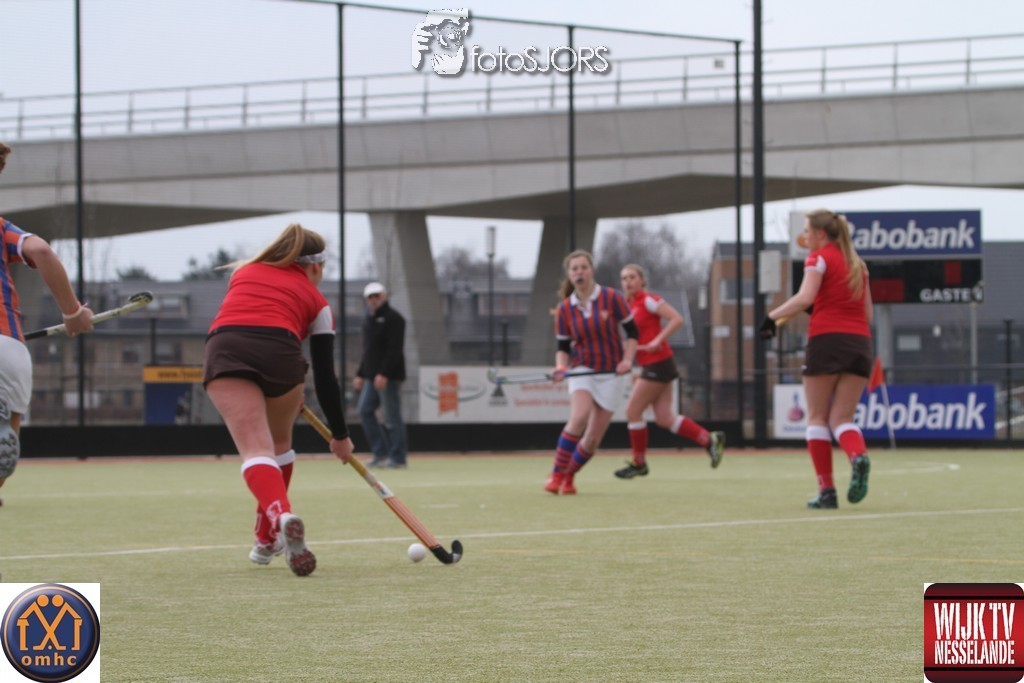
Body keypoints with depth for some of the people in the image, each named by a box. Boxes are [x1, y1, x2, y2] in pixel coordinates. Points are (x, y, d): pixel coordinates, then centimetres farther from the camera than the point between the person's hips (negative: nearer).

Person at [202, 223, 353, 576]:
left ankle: (280, 515, -42)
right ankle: (268, 539, 34)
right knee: (280, 441, 27)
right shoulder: (316, 301, 25)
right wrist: (340, 435, 33)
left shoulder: (244, 272, 32)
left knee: (256, 449, -12)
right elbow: (325, 378, 23)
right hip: (280, 352, 0)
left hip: (224, 350, 0)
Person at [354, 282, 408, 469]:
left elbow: (394, 350, -17)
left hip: (388, 376, -9)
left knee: (392, 417, -7)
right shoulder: (369, 319, 18)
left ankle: (398, 458, -3)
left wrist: (383, 374, -23)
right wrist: (361, 374, 19)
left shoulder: (393, 318, -9)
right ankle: (381, 453, 10)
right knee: (365, 411, 5)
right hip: (372, 376, 9)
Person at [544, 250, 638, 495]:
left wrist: (627, 359, -14)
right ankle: (555, 475, -22)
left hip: (610, 374, 0)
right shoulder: (564, 309, -1)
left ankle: (568, 477, 21)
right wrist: (561, 366, -16)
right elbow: (563, 347, 4)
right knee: (579, 416, -29)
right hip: (582, 370, 0)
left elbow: (632, 332, 0)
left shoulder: (612, 298, -6)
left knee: (593, 439, -3)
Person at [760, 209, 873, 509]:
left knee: (817, 417, 5)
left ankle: (826, 490, -2)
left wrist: (773, 316, -8)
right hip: (860, 342, 5)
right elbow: (867, 312, 18)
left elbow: (805, 297, -15)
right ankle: (859, 456, -27)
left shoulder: (820, 257, 0)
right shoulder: (857, 263, 19)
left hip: (827, 338, -5)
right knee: (841, 418, 6)